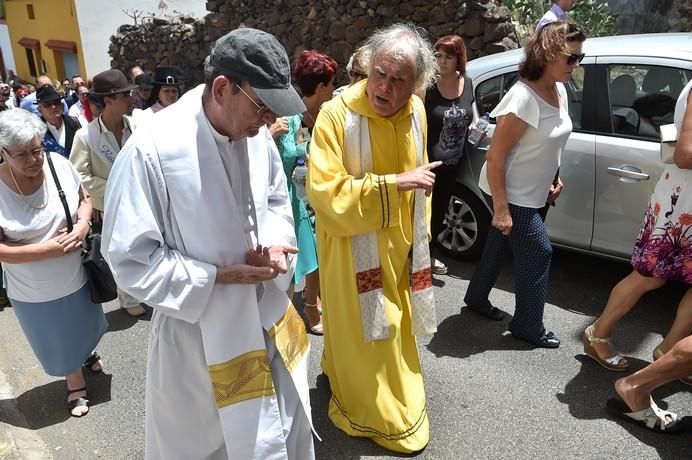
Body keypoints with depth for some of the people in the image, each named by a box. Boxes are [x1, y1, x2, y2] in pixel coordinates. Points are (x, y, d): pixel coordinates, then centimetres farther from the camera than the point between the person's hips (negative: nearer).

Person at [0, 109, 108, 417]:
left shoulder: (59, 164, -16)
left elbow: (84, 198, 1)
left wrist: (83, 225, -18)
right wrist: (49, 249, -26)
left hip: (76, 275, 3)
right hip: (33, 292, -3)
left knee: (86, 325, 30)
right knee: (60, 342, 20)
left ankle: (88, 353, 64)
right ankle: (76, 385, 48)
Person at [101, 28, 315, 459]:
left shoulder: (257, 134, -6)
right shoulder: (151, 150, -25)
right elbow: (130, 257, -17)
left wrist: (275, 245, -10)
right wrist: (217, 276, -22)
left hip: (267, 317, 5)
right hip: (198, 330, -5)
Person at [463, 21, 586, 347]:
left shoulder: (560, 91, 3)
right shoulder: (523, 97, -25)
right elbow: (495, 157, -25)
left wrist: (551, 180, 19)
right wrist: (501, 208, -24)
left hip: (530, 193, 8)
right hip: (510, 194, -8)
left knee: (500, 245, 19)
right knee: (538, 252, -1)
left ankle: (477, 299, 39)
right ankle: (528, 327, 16)